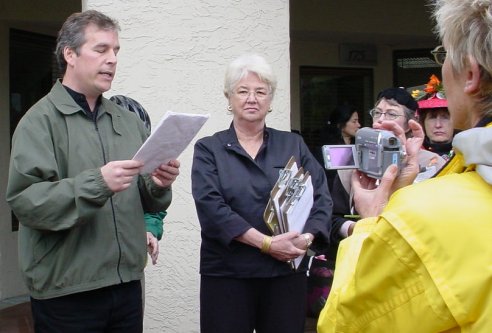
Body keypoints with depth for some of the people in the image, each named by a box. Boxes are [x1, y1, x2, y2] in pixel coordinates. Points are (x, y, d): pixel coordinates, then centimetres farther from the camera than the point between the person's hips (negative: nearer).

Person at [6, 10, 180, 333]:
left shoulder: (130, 121, 9)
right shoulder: (40, 121, -6)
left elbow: (145, 201, 11)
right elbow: (25, 199, -17)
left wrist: (158, 185, -10)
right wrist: (97, 183, -26)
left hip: (127, 284, 5)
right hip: (66, 292, -5)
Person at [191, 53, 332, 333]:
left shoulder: (294, 145, 11)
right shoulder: (209, 149, 4)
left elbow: (321, 198, 4)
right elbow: (210, 207, -10)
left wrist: (307, 237, -16)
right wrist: (266, 243, -18)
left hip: (287, 273, 2)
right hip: (227, 274, -2)